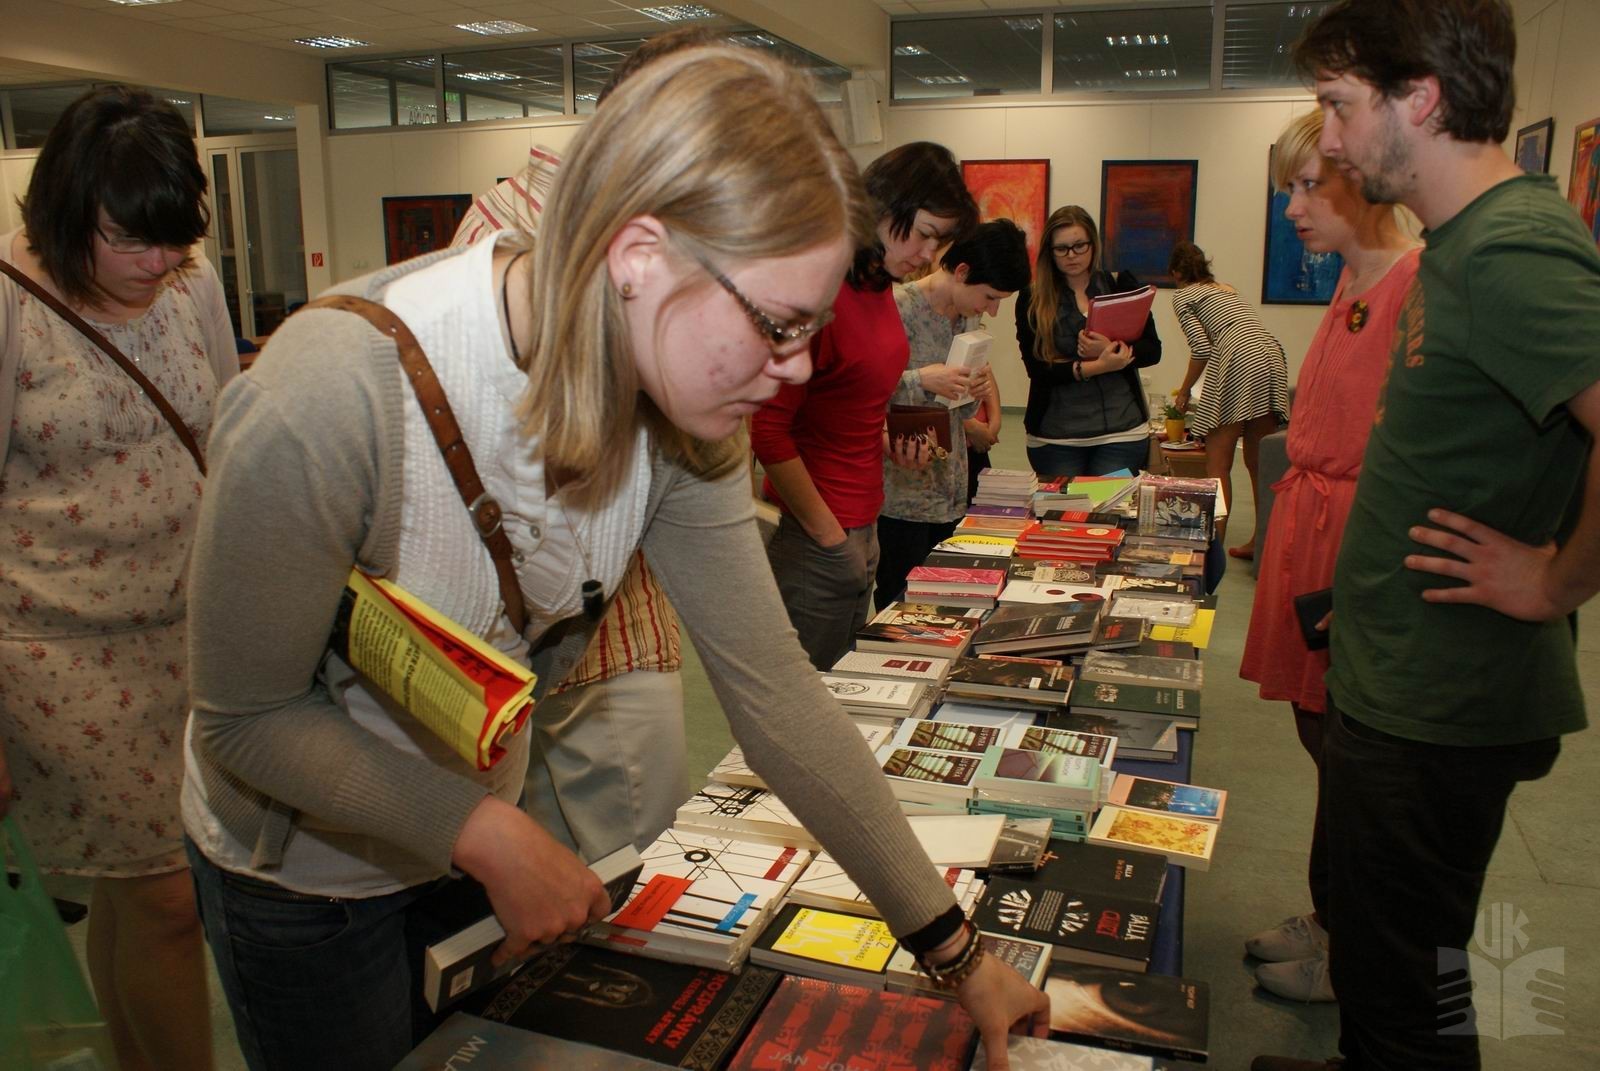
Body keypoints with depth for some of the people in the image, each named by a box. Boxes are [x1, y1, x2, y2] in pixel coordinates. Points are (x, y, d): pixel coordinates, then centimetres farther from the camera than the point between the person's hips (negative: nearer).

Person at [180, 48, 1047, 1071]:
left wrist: (954, 947, -12)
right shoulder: (329, 399, -36)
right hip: (304, 868, -4)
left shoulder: (682, 417, -19)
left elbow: (772, 686, -16)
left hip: (481, 827, 5)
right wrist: (491, 836, -29)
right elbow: (247, 718, -22)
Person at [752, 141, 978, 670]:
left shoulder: (879, 286, 8)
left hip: (862, 524, 9)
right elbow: (769, 429, -21)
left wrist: (888, 444, 7)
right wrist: (828, 536, -16)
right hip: (817, 534, -9)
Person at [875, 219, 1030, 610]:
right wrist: (922, 381, -26)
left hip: (951, 494, 8)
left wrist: (976, 392, -1)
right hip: (902, 498, -8)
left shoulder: (968, 316, 13)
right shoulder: (898, 307, -13)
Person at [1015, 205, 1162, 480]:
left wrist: (1112, 350, -17)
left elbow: (1152, 350, 3)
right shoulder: (1032, 299, 0)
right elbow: (1036, 368, -9)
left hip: (1122, 431, 1)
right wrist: (1097, 367, -20)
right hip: (1054, 438, -1)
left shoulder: (1121, 285, 5)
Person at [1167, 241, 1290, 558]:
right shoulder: (1227, 289, 31)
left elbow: (1201, 348, -1)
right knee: (1258, 463, 11)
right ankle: (1261, 541, 16)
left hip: (1239, 362, -7)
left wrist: (1184, 391, 11)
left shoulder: (1182, 295, 11)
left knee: (1218, 466, -3)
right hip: (1272, 357, 7)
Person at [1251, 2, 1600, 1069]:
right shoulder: (1463, 239, 8)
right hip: (1394, 679, 10)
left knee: (1405, 985, 8)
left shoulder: (1511, 251, -23)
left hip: (1435, 707, -10)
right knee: (1374, 942, 26)